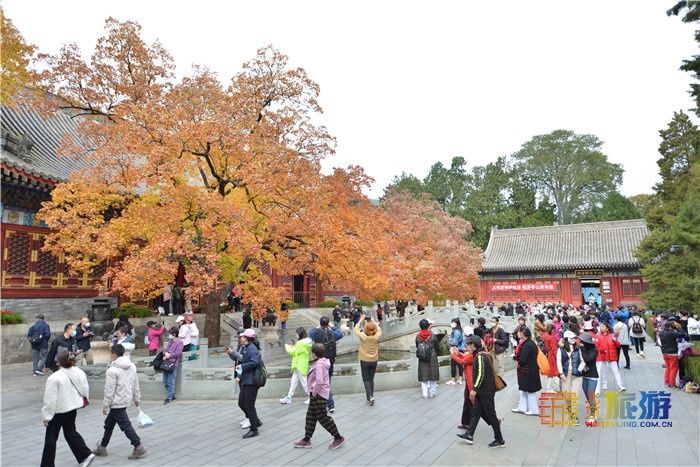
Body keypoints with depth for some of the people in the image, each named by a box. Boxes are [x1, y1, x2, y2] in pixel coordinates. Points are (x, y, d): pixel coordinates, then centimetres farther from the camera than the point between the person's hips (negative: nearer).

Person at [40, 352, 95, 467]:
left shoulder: (54, 378, -22)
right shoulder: (79, 372, -6)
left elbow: (50, 399, -18)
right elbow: (85, 390, 3)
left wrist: (46, 416, -9)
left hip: (58, 411, -6)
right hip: (73, 408, 6)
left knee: (51, 437, 11)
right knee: (70, 432, 21)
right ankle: (86, 454, 14)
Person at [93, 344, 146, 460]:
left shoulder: (112, 370, -21)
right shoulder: (132, 366, 4)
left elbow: (109, 391, -19)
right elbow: (136, 385, 11)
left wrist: (105, 407, -9)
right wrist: (137, 399, 20)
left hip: (117, 403, -9)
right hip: (126, 400, 9)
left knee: (125, 425, -2)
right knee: (109, 423, 22)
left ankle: (138, 447, 0)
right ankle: (102, 447, 33)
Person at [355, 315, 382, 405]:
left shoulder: (362, 336, -19)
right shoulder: (376, 337, -14)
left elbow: (356, 329, -1)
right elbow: (379, 330, 8)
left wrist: (361, 320, 10)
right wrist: (374, 321, 17)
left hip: (364, 361, -3)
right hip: (374, 361, 3)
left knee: (366, 379, 5)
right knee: (371, 379, 17)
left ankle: (370, 396, -9)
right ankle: (371, 395, 22)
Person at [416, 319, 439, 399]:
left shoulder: (418, 337, -7)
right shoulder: (432, 336, -11)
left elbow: (417, 347, 1)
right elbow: (436, 347, -1)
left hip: (422, 360, 1)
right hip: (432, 359, -1)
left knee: (423, 377, 9)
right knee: (432, 374, 12)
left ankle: (425, 394, 11)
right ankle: (432, 393, 18)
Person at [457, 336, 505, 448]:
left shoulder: (480, 356, -19)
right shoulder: (479, 355, 11)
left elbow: (481, 374, -25)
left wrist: (475, 389, -23)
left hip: (486, 391, -10)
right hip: (482, 391, 10)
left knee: (491, 415, 0)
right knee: (476, 412, 13)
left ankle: (500, 440, 11)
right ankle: (469, 435, 19)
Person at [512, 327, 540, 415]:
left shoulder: (527, 345, -24)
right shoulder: (530, 342, 6)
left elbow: (523, 359, -25)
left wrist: (519, 364, -7)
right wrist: (515, 356, -1)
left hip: (527, 371, -9)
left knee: (529, 391, 4)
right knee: (523, 389, 18)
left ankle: (534, 410, 16)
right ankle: (522, 407, 26)